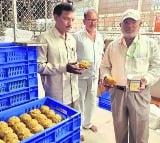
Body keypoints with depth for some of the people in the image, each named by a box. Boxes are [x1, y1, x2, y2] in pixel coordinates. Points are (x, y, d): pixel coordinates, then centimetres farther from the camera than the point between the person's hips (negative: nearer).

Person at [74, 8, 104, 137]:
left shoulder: (100, 37, 7)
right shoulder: (77, 36, -12)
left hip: (94, 75, 6)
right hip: (81, 75, -6)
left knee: (92, 100, 18)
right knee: (79, 101, 7)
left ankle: (88, 123, 40)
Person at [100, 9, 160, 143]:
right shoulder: (113, 45, 8)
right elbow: (105, 66, 13)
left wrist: (147, 79, -17)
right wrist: (105, 77, -7)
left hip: (139, 94, -2)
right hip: (117, 92, 2)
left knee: (139, 132, 8)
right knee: (119, 129, 17)